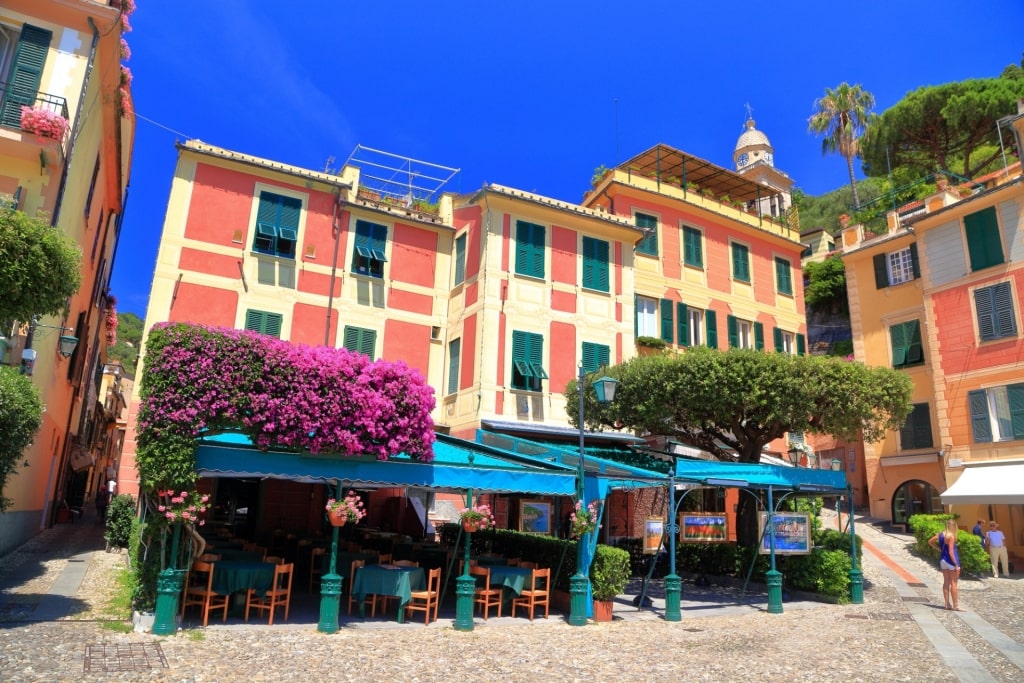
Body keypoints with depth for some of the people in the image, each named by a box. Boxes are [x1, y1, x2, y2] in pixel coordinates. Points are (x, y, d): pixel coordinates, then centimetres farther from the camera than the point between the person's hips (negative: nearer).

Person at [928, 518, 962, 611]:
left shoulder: (940, 534, 4)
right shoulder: (951, 536, -17)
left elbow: (930, 542, 15)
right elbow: (951, 552, -20)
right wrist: (956, 565, -16)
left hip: (943, 560, 7)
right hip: (951, 560, -7)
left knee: (946, 582, 12)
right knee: (954, 583, 0)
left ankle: (947, 604, 17)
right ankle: (955, 606, 3)